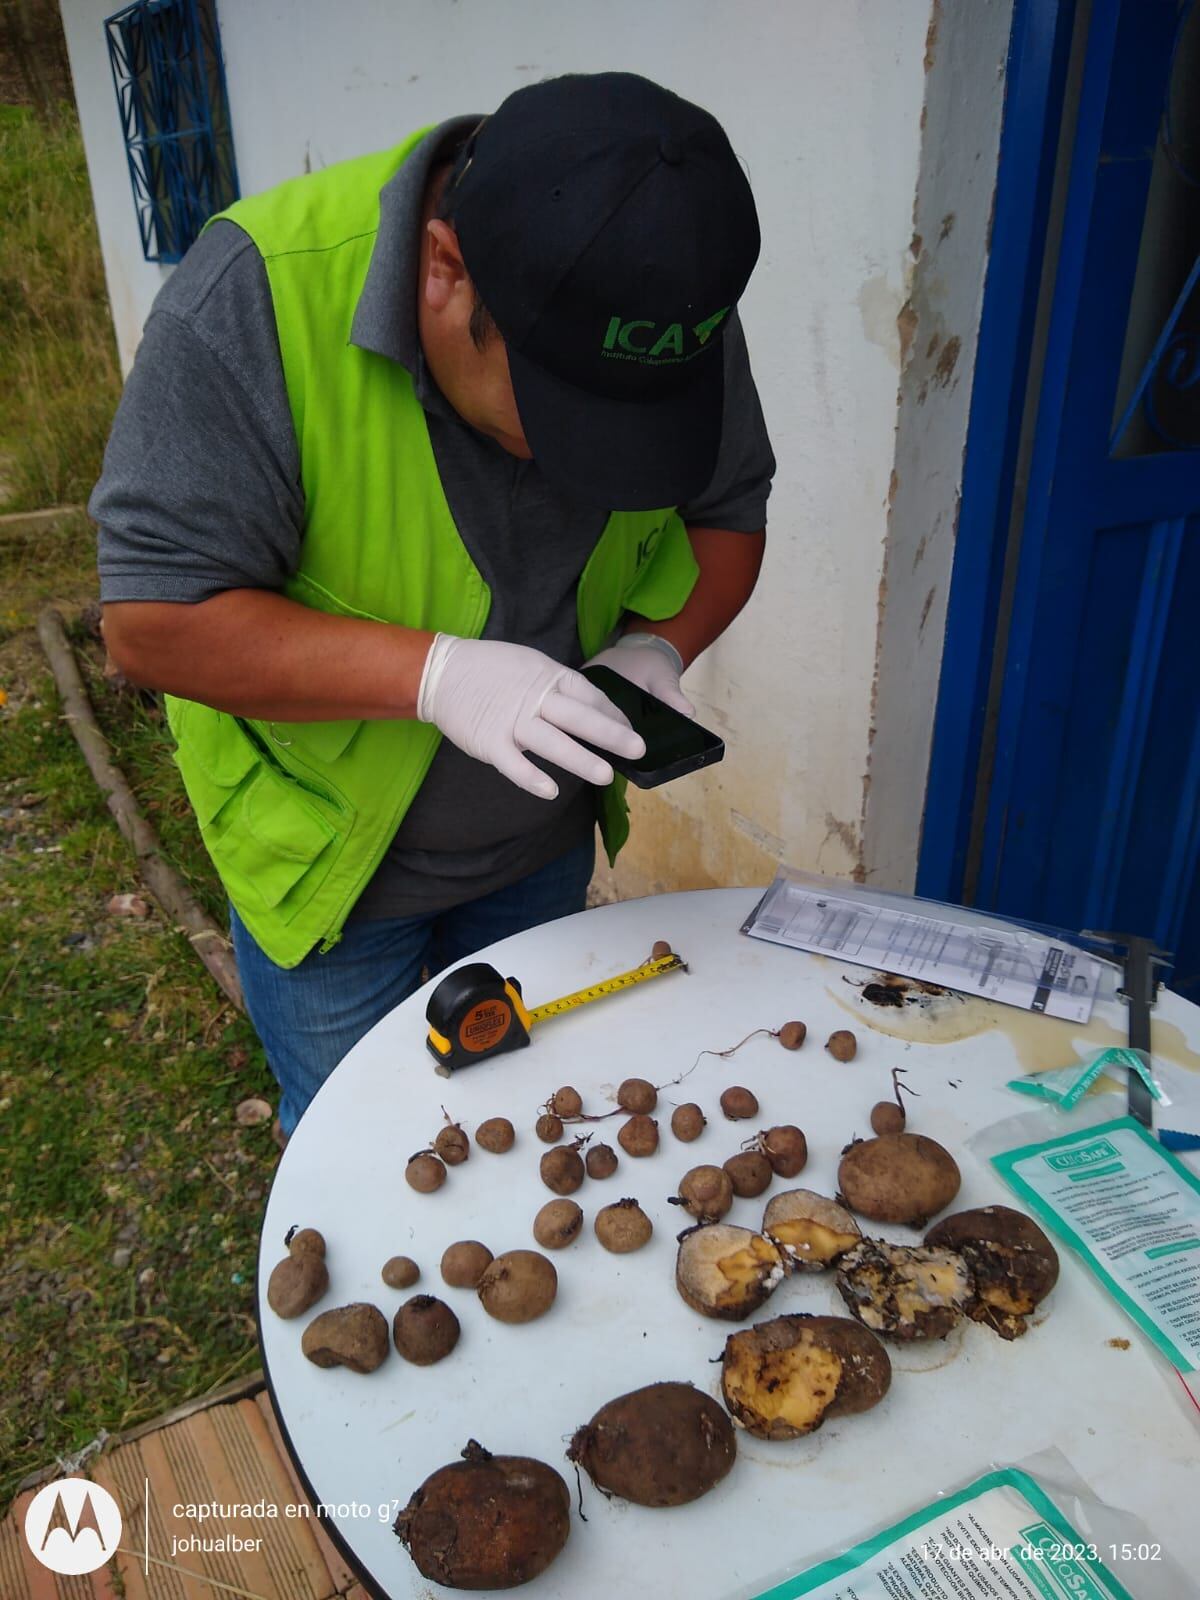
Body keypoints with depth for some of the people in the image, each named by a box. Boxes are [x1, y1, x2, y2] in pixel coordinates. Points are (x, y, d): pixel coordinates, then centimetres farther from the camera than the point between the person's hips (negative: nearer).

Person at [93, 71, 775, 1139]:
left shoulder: (675, 311, -15)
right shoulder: (260, 292, -29)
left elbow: (728, 513, 0)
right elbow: (152, 621, -27)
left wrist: (661, 646, -21)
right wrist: (435, 673, -38)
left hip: (546, 842, 4)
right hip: (327, 855, -3)